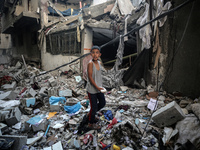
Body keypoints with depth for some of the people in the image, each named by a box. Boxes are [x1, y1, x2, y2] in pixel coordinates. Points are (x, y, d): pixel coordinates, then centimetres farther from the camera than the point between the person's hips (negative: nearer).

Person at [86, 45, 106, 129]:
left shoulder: (99, 62, 3)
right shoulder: (90, 63, -20)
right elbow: (90, 77, -20)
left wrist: (100, 86, 16)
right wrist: (97, 87, -23)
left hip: (99, 88, 8)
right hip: (92, 89, -7)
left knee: (102, 103, 19)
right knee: (94, 106, 5)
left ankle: (92, 113, 43)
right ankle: (91, 123, 27)